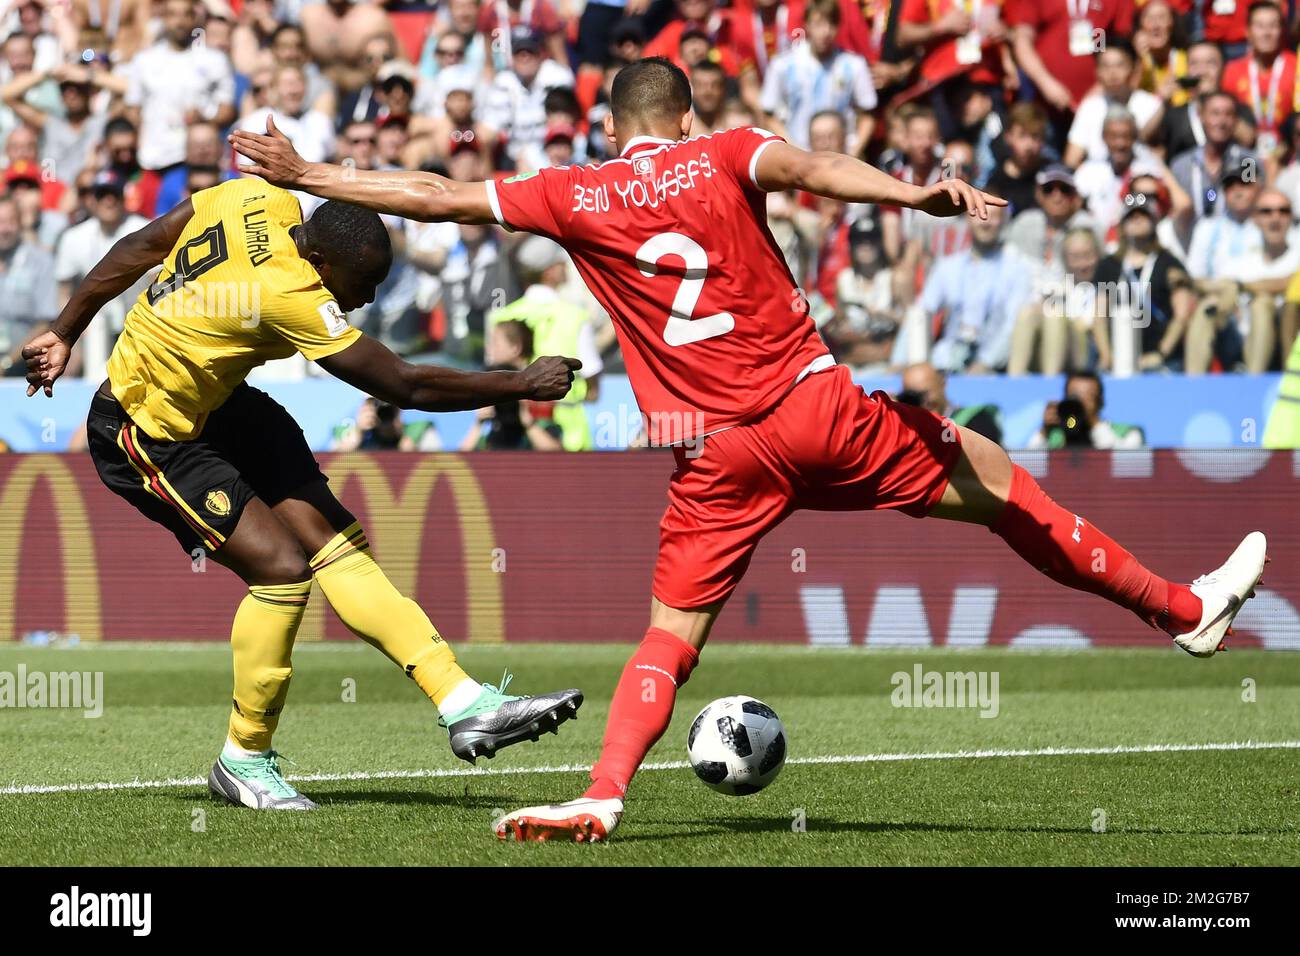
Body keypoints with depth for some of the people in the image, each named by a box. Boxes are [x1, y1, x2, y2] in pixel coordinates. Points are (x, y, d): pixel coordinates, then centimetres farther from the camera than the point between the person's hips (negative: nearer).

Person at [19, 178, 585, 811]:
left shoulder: (263, 199, -9)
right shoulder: (291, 296, -32)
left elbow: (138, 248, 3)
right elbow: (406, 387, -25)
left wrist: (65, 334, 14)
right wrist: (524, 385, -16)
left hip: (217, 405, 9)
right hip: (148, 438, -9)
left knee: (338, 545, -1)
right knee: (281, 567, -17)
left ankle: (468, 709, -6)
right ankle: (244, 760, 3)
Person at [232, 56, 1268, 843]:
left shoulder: (571, 197, 8)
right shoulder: (725, 156, 3)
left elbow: (435, 195, 13)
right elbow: (808, 166, -18)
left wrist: (308, 174, 22)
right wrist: (912, 192, -33)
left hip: (717, 457, 1)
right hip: (820, 407, -1)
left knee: (669, 637, 7)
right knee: (995, 481, 13)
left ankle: (603, 796, -14)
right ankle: (1182, 609, 21)